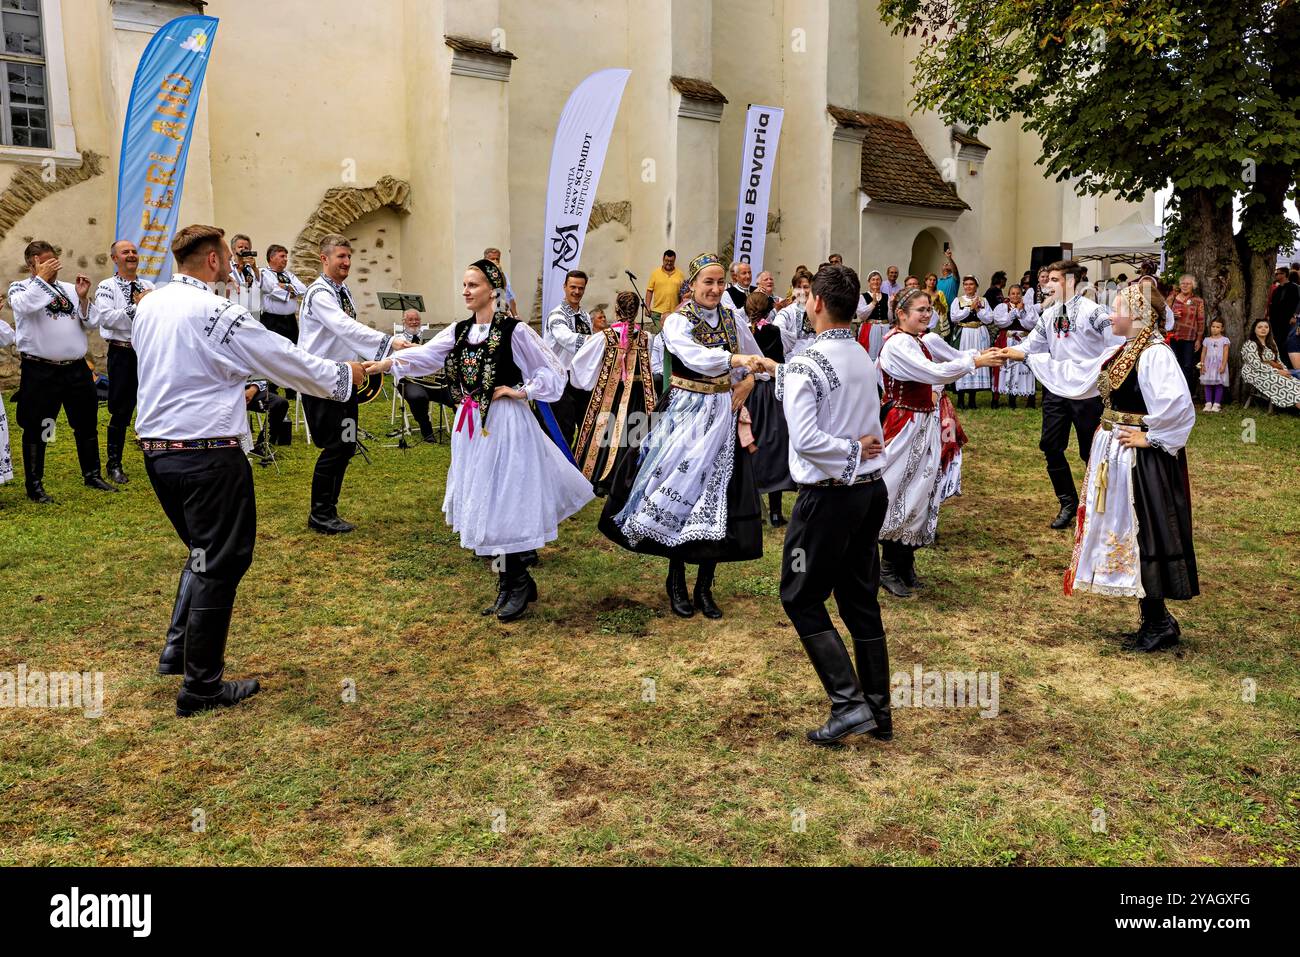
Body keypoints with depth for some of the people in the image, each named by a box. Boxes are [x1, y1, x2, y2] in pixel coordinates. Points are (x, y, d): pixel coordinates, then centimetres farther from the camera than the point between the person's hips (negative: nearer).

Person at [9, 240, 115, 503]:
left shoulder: (70, 289, 12)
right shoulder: (20, 287, 1)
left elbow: (90, 324, 9)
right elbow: (24, 306, -22)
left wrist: (83, 298, -5)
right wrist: (42, 278, -15)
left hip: (77, 368, 5)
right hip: (40, 371, -4)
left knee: (87, 424, 14)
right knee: (35, 429, 2)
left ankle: (92, 474, 29)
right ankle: (34, 485, 12)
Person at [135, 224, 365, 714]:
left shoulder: (148, 307, 10)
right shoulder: (215, 312, -14)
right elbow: (284, 359, -8)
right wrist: (343, 375, 6)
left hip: (157, 448, 8)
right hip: (207, 453, -8)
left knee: (203, 553, 25)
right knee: (220, 563, 3)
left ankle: (178, 651, 26)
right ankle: (201, 687, 10)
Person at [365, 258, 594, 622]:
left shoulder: (514, 330, -9)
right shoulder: (460, 330, 9)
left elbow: (555, 372, -4)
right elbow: (426, 354, -4)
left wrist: (522, 392, -12)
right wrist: (386, 363, -17)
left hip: (505, 425, -7)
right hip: (472, 426, 7)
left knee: (505, 504, -4)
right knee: (483, 505, 11)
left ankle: (518, 582, 12)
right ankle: (510, 581, 23)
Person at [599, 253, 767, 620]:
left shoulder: (734, 319, 7)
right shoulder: (677, 322, -7)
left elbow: (754, 361, 20)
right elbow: (696, 358, -27)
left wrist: (747, 382, -1)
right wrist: (736, 359, -42)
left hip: (723, 417, 4)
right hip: (686, 414, -4)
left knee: (716, 501, 4)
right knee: (681, 492, -6)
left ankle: (704, 586, 15)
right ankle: (676, 581, 13)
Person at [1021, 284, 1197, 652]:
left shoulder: (1156, 354, -19)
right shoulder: (1119, 351, 10)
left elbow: (1179, 406, -32)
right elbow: (1076, 376, 20)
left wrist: (1150, 436, -19)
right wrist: (1031, 357, 21)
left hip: (1140, 460, -9)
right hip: (1113, 454, 10)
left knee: (1141, 534, -1)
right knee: (1122, 532, 14)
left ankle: (1159, 625, 12)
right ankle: (1155, 620, 25)